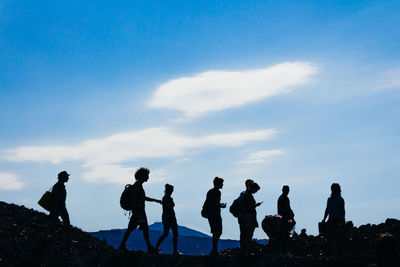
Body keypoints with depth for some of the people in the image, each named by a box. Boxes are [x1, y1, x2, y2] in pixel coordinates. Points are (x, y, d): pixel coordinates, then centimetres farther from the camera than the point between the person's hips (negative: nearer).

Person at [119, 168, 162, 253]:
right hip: (138, 210, -10)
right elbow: (134, 198, -19)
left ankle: (122, 245, 11)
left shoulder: (139, 185, 20)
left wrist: (156, 200, 32)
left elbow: (144, 198, 30)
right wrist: (136, 210, -24)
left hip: (137, 211, 10)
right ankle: (149, 248, -8)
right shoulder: (138, 184, -10)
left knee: (130, 228, 9)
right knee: (145, 228, -9)